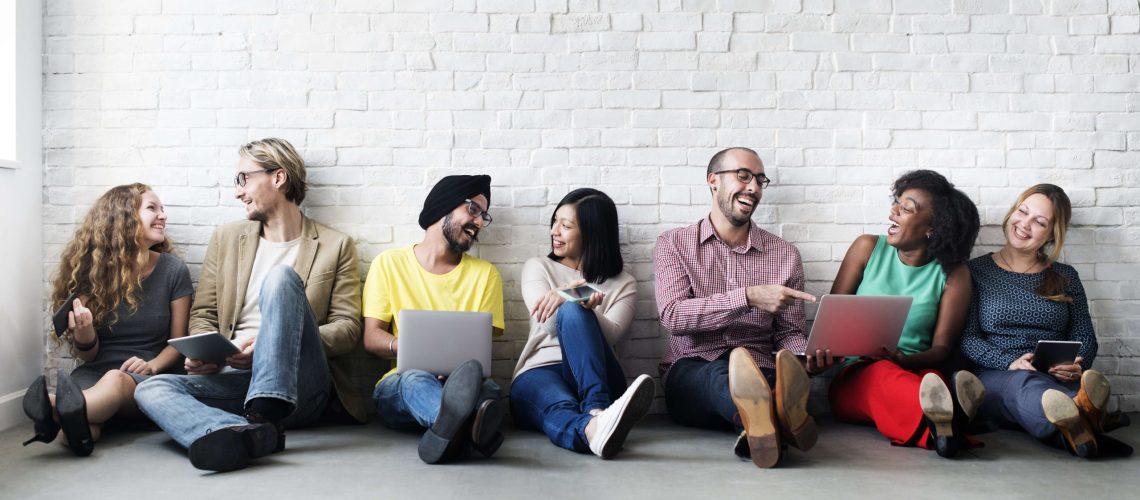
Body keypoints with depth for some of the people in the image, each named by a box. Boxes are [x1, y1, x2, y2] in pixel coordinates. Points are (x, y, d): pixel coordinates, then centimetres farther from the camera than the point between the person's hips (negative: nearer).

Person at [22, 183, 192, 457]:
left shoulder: (173, 269, 0)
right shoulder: (91, 268, 1)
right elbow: (88, 356, 5)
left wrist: (152, 365, -16)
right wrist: (84, 338, -20)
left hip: (147, 378, -2)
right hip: (96, 373, 3)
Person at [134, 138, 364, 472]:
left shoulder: (335, 245, 9)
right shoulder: (226, 239, 20)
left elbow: (348, 328, 2)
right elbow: (203, 314, 19)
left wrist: (273, 341, -13)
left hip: (299, 387, -3)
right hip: (235, 379, 4)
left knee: (281, 275, -24)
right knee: (152, 388, -24)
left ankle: (269, 407, -37)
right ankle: (254, 432, -50)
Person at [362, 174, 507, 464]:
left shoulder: (485, 274, 16)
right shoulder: (389, 263, 13)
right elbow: (371, 337, 6)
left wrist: (463, 357, -16)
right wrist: (402, 346, -18)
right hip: (399, 384, -1)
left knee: (486, 385, -34)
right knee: (417, 379, -36)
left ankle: (451, 425, -68)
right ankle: (467, 428, -69)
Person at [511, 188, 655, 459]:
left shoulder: (623, 284, 15)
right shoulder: (538, 268, 19)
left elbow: (609, 335, -5)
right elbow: (548, 323, -1)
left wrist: (581, 307, -27)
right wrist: (571, 297, -23)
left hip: (594, 379, 0)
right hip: (537, 374, 1)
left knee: (571, 311, -32)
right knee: (560, 409, -38)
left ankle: (598, 412, -55)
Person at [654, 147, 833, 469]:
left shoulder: (785, 255, 14)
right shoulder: (673, 244, 9)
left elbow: (788, 334, 11)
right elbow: (672, 315, -8)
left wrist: (809, 357, -14)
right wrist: (749, 297, -18)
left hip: (758, 375, 2)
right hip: (691, 376, -2)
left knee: (786, 373, -34)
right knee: (722, 372, -38)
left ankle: (761, 424, -64)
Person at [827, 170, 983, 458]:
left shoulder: (952, 274, 4)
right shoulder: (868, 248, 7)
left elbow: (941, 347, 2)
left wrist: (904, 360, -21)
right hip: (853, 377, 0)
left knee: (932, 380, -36)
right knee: (882, 374, -37)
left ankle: (939, 425, -70)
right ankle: (942, 421, -68)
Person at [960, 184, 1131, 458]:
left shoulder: (1065, 277, 22)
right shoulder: (976, 271, 11)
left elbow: (1085, 338, 15)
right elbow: (966, 338, 1)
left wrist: (1077, 365, -10)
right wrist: (1009, 362, -17)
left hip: (1056, 380, 3)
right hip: (995, 379, -3)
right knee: (1023, 383, -39)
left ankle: (1072, 429, -69)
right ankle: (1084, 422, -71)